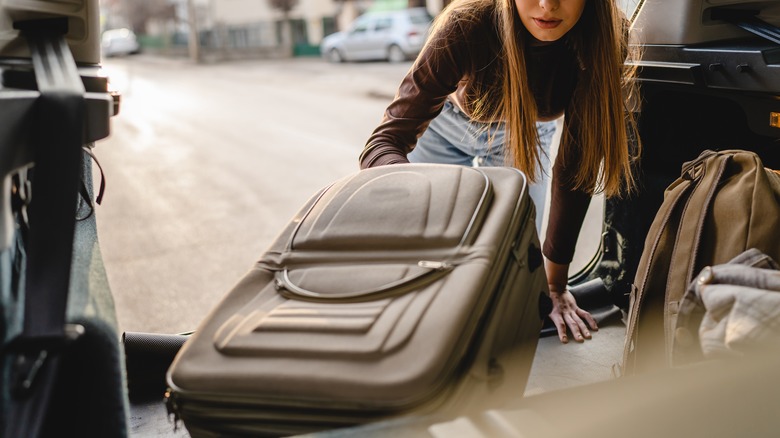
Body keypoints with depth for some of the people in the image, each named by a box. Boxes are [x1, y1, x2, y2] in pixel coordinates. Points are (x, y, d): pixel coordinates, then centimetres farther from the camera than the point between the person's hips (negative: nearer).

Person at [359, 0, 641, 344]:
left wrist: (554, 283, -28)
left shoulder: (606, 38, -34)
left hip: (523, 132, 2)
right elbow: (382, 144, -41)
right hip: (445, 121, -1)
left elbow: (576, 166, -27)